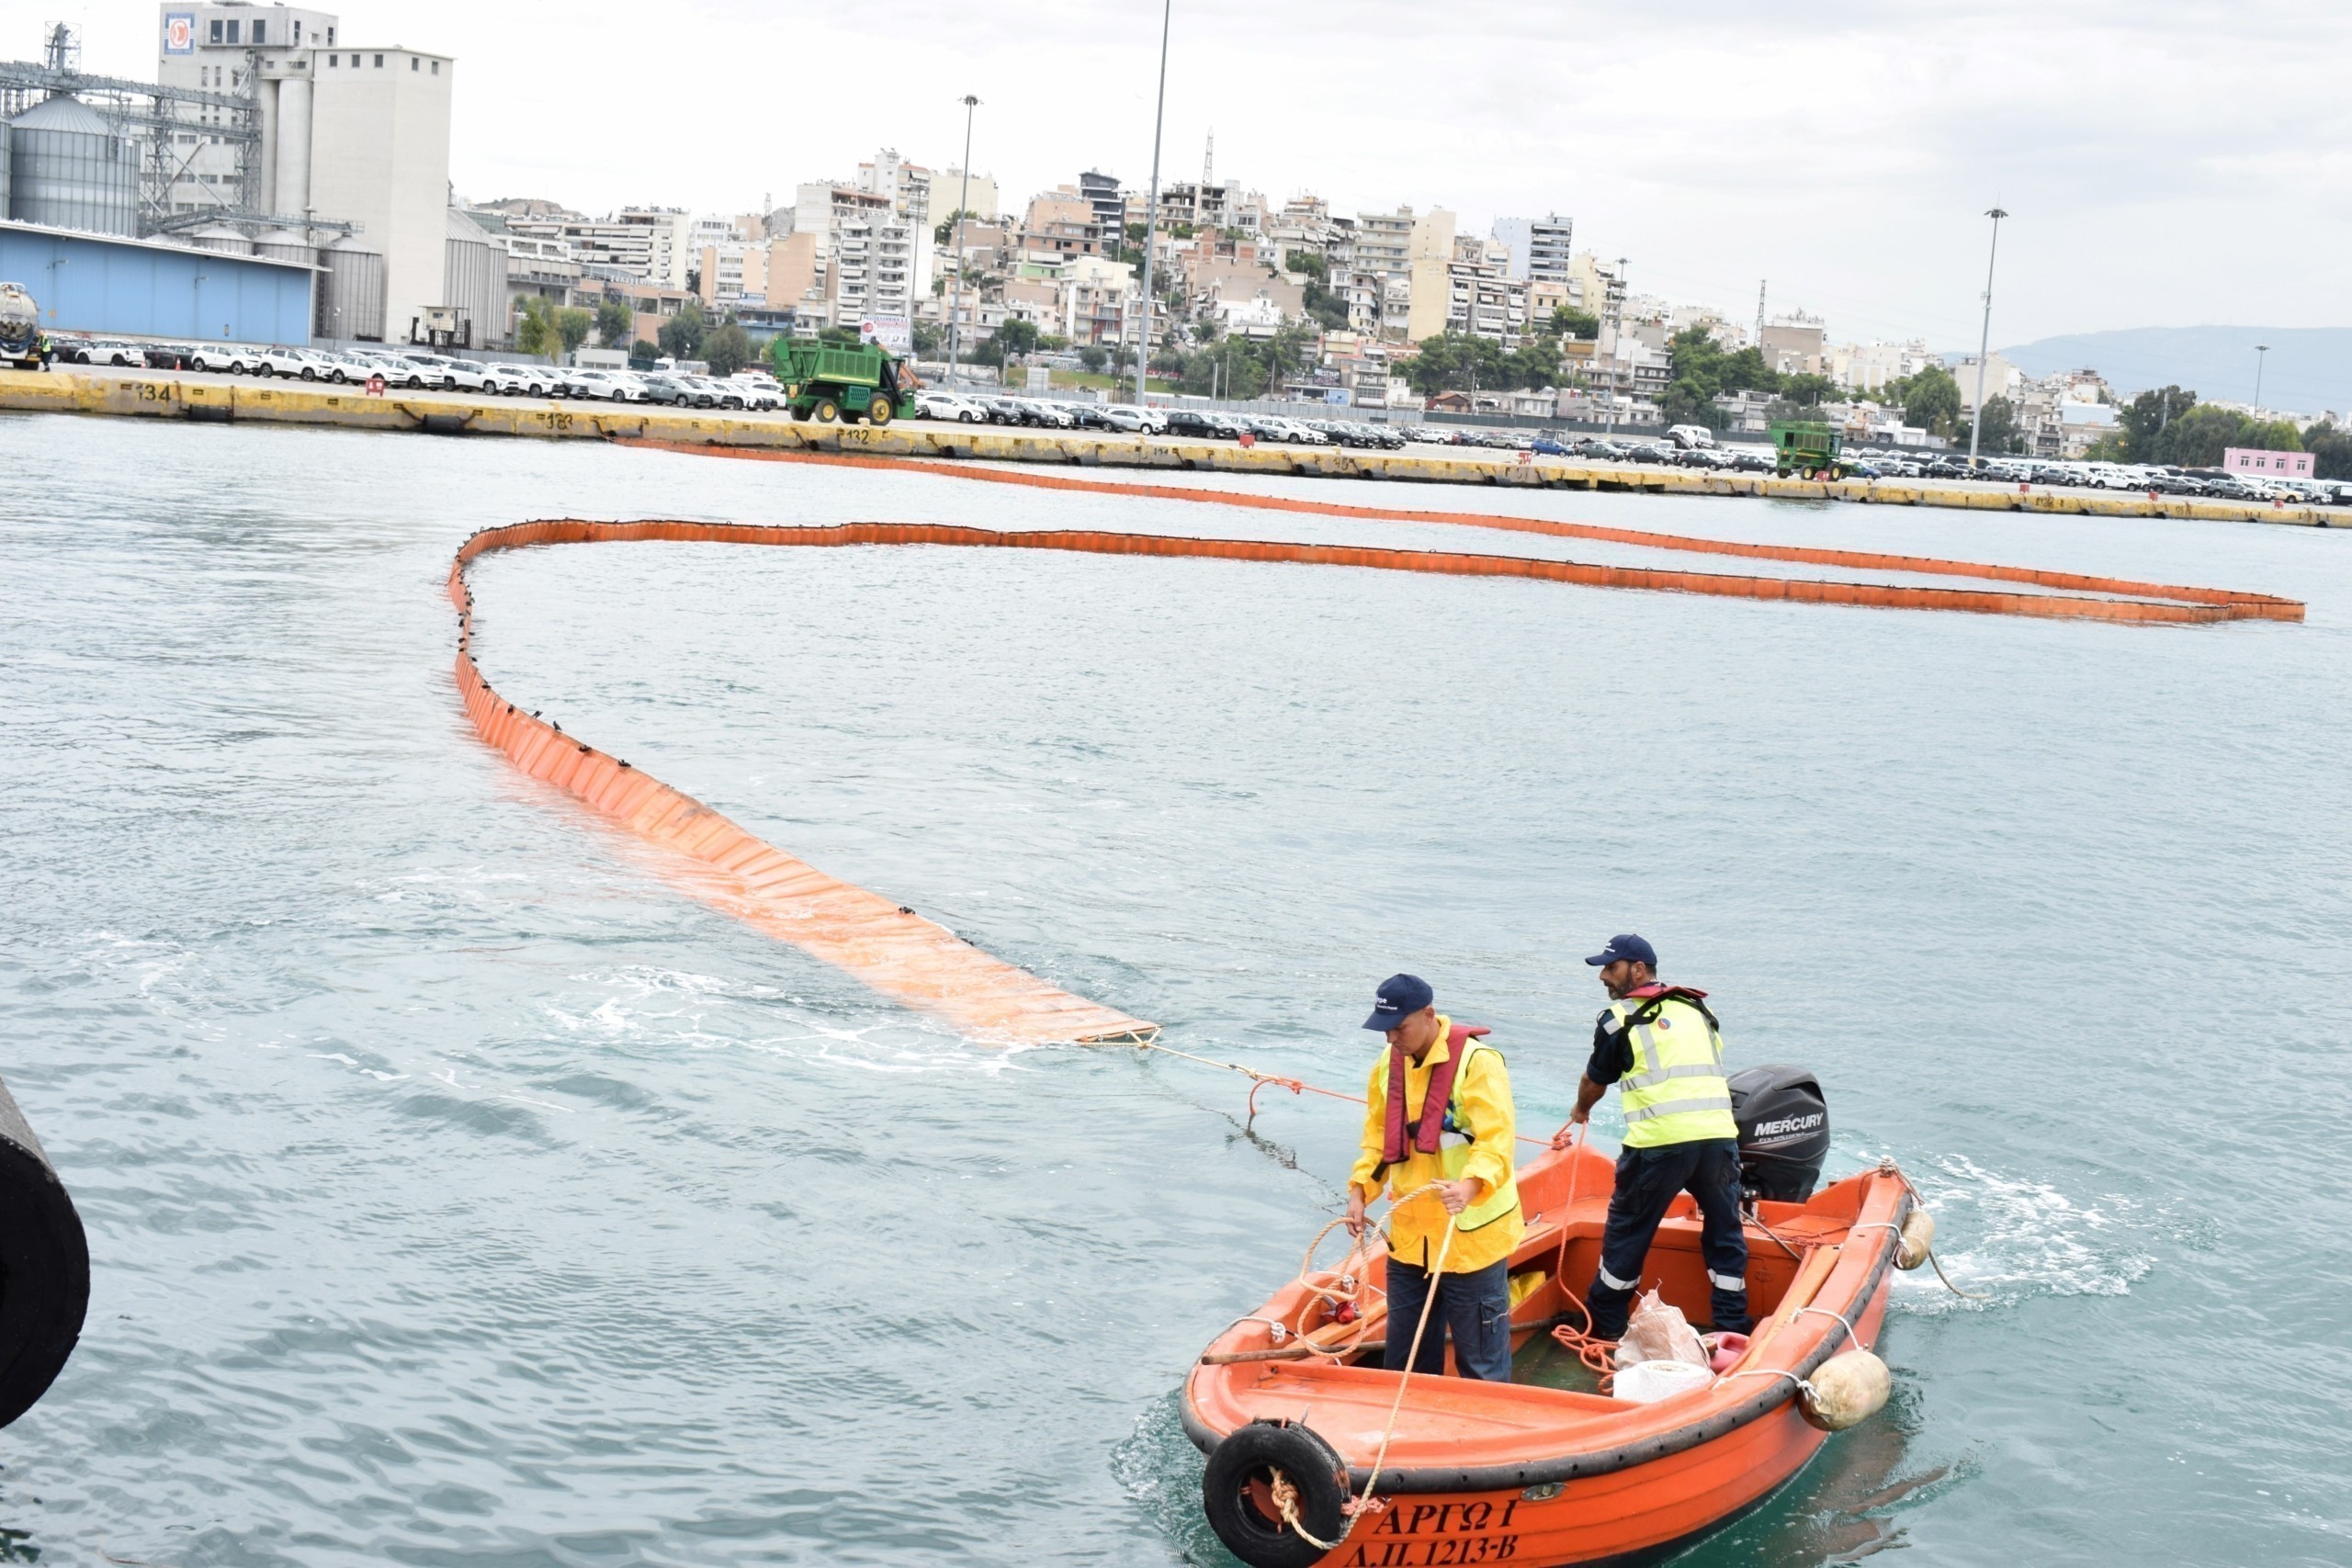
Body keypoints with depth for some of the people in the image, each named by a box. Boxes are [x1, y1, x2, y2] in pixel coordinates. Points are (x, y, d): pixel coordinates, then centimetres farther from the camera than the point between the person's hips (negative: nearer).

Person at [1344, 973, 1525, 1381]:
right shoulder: (1388, 1064, 6)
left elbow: (1496, 1140, -24)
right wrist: (1359, 1190, 3)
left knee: (1480, 1362, 3)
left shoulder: (1477, 1062, -16)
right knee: (1405, 1361, 17)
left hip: (1471, 1235, -7)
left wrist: (1470, 1186, -40)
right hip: (1409, 1237, 7)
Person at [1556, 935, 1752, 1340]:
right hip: (1719, 1134, 4)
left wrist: (1580, 1112, 39)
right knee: (1725, 1231, 17)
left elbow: (1594, 1083, 18)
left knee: (1627, 1231, 11)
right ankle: (1733, 1326, 17)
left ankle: (1605, 1326, 21)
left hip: (1660, 1141, -4)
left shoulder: (1619, 1018, 7)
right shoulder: (1697, 1009, 21)